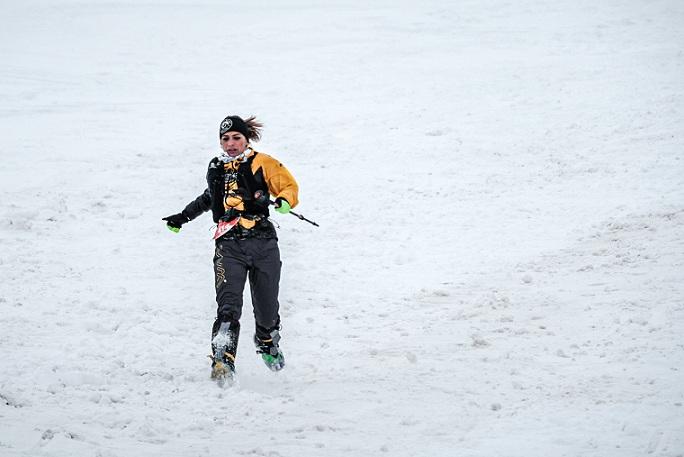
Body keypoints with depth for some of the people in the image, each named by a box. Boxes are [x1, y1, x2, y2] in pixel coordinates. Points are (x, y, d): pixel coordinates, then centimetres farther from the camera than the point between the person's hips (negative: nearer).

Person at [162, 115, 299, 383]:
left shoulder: (262, 164, 3)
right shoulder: (217, 168, 16)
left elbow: (289, 185, 0)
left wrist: (285, 200, -23)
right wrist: (183, 217, 36)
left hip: (263, 242, -2)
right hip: (229, 245, 2)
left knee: (266, 307, 6)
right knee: (228, 305, -18)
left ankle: (268, 343, 39)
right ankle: (223, 361, -28)